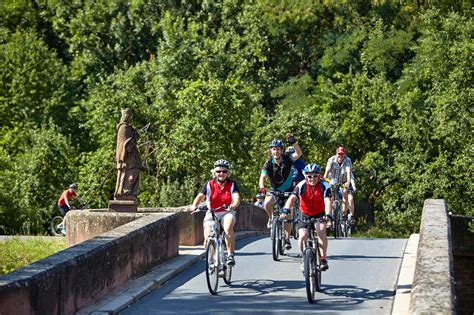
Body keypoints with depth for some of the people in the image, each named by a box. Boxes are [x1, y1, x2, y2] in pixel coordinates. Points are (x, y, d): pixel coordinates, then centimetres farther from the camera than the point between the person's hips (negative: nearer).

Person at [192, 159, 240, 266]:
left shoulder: (232, 184, -3)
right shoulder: (209, 184, -1)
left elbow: (236, 197, -18)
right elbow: (200, 196, -12)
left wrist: (234, 205, -41)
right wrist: (194, 206, -32)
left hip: (227, 213, -1)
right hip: (211, 213, 1)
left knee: (228, 228, -34)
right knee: (208, 237, -18)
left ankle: (231, 255, -23)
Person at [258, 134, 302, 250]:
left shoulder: (287, 159, -14)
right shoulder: (268, 163, -14)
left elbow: (298, 153, -31)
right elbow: (263, 177, -24)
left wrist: (294, 142, -48)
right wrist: (262, 187, -45)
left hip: (288, 191, 0)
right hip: (275, 191, 0)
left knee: (288, 216, -4)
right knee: (267, 203, -30)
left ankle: (287, 239, 9)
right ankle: (271, 218, 0)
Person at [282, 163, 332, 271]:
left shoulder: (324, 186, -18)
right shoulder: (301, 186, -17)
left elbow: (327, 201, -32)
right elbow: (292, 198, -29)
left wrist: (328, 214, -51)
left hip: (320, 214, -1)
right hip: (305, 215, 1)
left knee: (321, 230, -28)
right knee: (302, 236, -19)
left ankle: (323, 259, -17)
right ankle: (304, 258, 7)